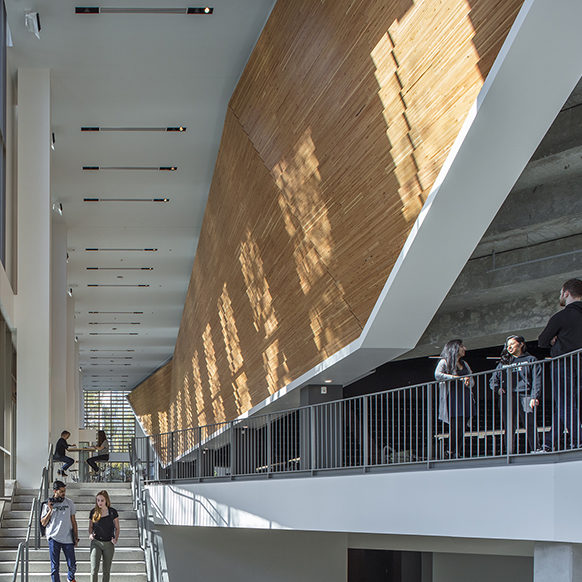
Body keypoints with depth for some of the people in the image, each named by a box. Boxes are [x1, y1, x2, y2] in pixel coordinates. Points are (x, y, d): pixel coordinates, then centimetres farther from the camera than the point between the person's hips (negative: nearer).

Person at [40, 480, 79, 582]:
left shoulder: (69, 503, 8)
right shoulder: (47, 504, 3)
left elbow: (73, 521, 13)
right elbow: (43, 523, 3)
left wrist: (76, 537, 8)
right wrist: (50, 510, -9)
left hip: (68, 538, 2)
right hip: (54, 538, -2)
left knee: (72, 566, 5)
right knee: (54, 566, 0)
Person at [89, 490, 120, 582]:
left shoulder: (113, 512, -3)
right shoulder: (93, 512, -1)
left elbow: (117, 528, 5)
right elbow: (91, 526, 11)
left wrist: (116, 539, -11)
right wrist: (90, 534, -9)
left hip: (109, 544, 0)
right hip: (96, 543, 0)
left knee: (106, 571, 8)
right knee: (94, 570, -11)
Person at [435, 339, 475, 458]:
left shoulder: (464, 364, 22)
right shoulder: (445, 362, 1)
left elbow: (472, 381, 20)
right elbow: (438, 375, -17)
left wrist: (468, 382, -5)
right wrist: (457, 377, -19)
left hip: (465, 398, 6)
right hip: (452, 398, -6)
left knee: (462, 428, 0)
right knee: (456, 426, -13)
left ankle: (457, 452, 2)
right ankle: (452, 453, -8)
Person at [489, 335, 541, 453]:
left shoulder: (531, 360, 14)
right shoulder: (504, 362, 25)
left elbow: (537, 380, 4)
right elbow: (493, 380, 24)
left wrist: (534, 397, -10)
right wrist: (497, 388, 1)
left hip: (525, 397, -3)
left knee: (530, 427, -13)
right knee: (508, 428, -5)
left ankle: (532, 452, -10)